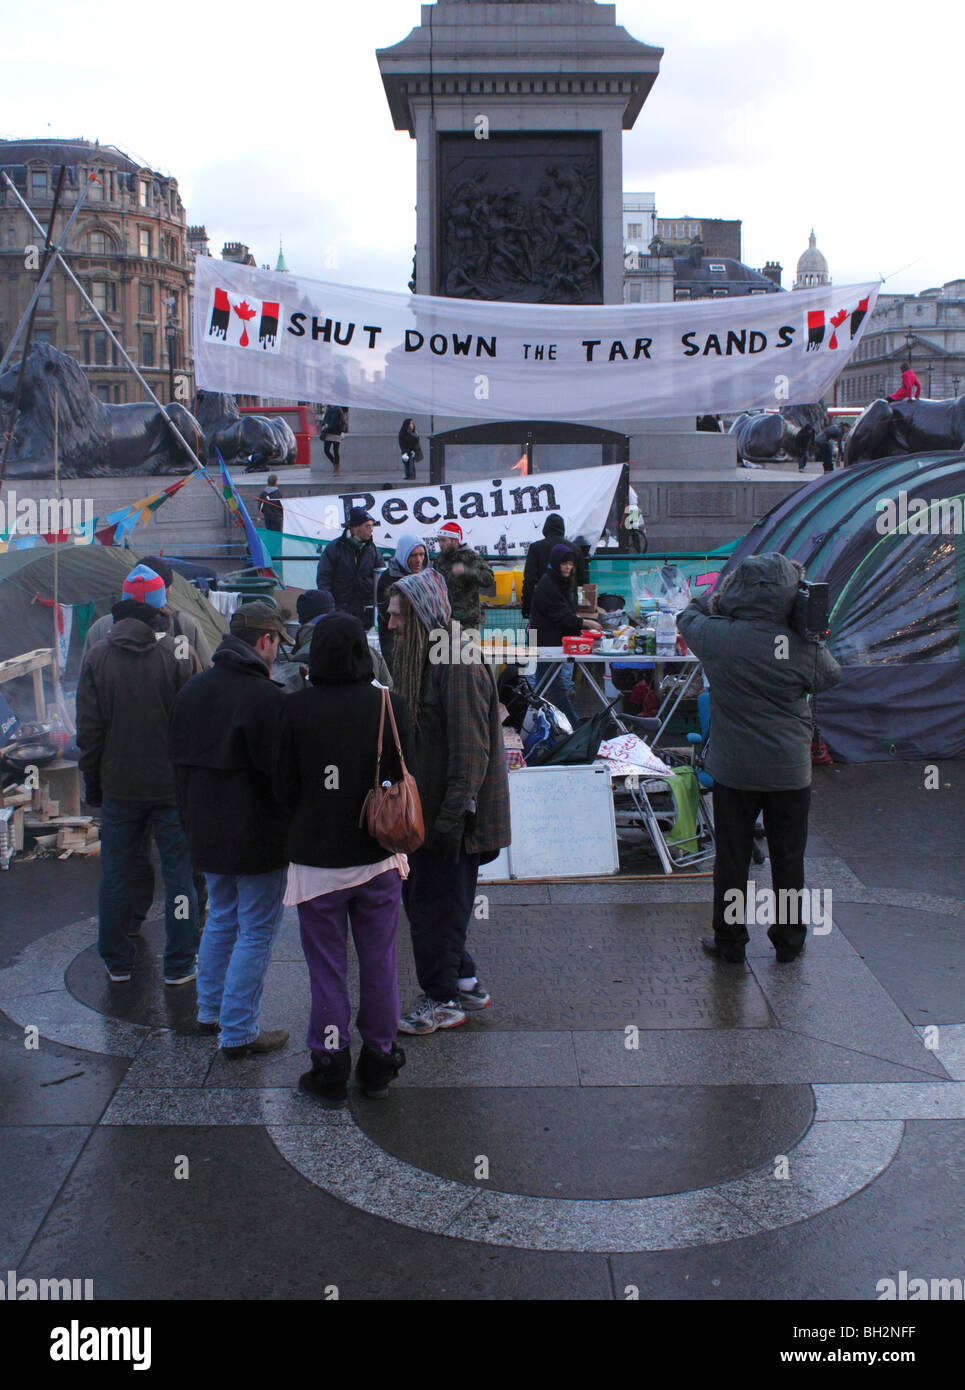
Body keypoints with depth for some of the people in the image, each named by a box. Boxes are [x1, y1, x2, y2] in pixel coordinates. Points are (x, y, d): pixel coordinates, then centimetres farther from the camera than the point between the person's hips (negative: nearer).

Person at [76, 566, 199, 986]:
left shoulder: (97, 657, -4)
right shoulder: (179, 655, -11)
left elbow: (88, 730, 1)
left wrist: (93, 783, 10)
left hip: (119, 784, 2)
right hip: (174, 783, -2)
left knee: (116, 873, 14)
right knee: (179, 871, 8)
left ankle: (117, 961, 24)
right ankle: (180, 963, 13)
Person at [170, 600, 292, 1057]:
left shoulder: (191, 691, 6)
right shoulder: (266, 698, -20)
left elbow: (180, 763, 13)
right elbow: (284, 772, -19)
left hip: (207, 833, 8)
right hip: (258, 837, -8)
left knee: (221, 919, 23)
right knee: (256, 931, 2)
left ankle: (209, 1011, 32)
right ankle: (238, 1032, 6)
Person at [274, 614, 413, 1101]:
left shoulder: (296, 709, -10)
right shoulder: (391, 707, -7)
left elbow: (285, 786, -3)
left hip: (316, 858, -1)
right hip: (378, 858, 1)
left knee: (327, 968, 10)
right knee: (378, 963, 14)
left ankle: (330, 1068, 17)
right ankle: (378, 1063, 24)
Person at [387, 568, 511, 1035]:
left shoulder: (459, 666, -20)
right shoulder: (422, 659, 11)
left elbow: (470, 750, -22)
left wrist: (452, 815, -23)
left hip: (449, 817, -10)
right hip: (423, 810, 10)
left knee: (435, 906, 2)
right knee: (419, 897, 17)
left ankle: (442, 1001, 16)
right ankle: (463, 982, 31)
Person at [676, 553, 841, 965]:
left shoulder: (716, 636, -14)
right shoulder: (804, 647, -15)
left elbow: (689, 615, 9)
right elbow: (831, 676, 6)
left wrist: (720, 598, 10)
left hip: (733, 770, 0)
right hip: (790, 772, 0)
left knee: (732, 857, 13)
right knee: (788, 858, 15)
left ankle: (729, 941, 23)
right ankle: (788, 940, 29)